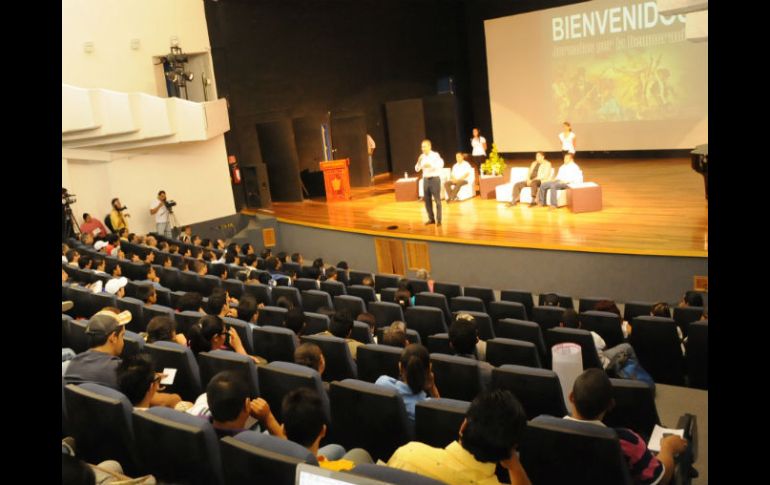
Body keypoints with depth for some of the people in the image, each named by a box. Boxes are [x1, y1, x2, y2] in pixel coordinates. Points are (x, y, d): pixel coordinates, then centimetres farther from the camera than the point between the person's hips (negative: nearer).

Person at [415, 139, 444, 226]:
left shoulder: (435, 155, -7)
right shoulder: (422, 157, 6)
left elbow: (441, 164, -24)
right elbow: (417, 169, 3)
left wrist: (431, 165, -38)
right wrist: (419, 161, -15)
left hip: (434, 179, -5)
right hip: (425, 180, 5)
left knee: (437, 200, -3)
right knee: (427, 200, 8)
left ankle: (438, 220, 1)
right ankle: (431, 219, 19)